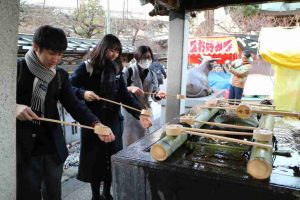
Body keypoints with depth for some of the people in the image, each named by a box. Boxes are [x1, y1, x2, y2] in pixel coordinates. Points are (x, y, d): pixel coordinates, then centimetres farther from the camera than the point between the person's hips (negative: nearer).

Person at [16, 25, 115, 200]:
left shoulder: (61, 76, 3)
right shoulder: (17, 69, -7)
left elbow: (74, 104, -6)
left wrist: (96, 124, -21)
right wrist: (14, 107, -27)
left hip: (53, 145, 3)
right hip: (23, 147, -3)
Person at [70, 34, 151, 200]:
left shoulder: (116, 69, 7)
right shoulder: (87, 67, -6)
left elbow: (124, 95, 0)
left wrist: (139, 113, -11)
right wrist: (83, 93, -25)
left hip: (113, 121, 4)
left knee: (113, 158, 10)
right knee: (95, 158, 6)